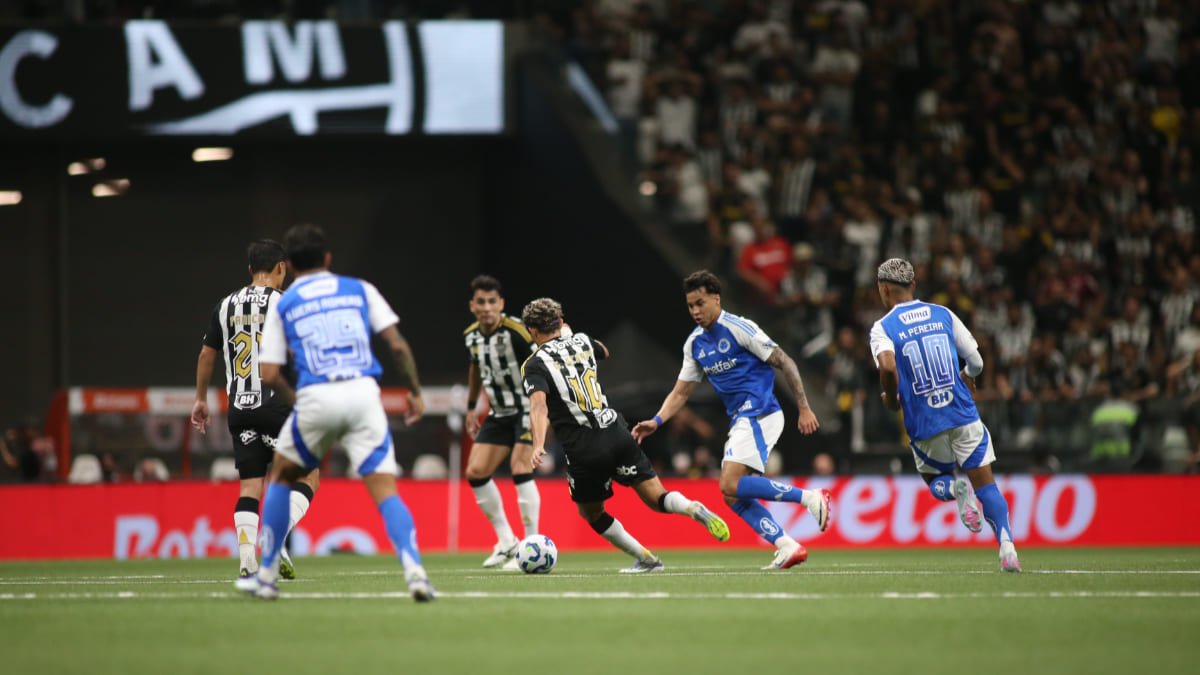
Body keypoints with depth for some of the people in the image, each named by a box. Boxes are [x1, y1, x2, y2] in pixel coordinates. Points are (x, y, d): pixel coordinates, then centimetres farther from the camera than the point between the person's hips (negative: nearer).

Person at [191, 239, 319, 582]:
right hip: (276, 404, -5)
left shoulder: (226, 305, 10)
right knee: (308, 477, 6)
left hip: (239, 408, 5)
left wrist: (201, 399, 27)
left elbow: (207, 354, 16)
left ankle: (246, 557, -6)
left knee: (250, 486, 8)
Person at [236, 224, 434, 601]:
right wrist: (415, 391, 15)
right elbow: (397, 345, 5)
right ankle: (414, 571, -24)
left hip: (316, 398, 0)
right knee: (385, 490, -2)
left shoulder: (282, 306, 14)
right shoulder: (360, 290, 15)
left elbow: (270, 375, 8)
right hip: (363, 393, 0)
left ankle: (267, 576, 23)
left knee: (281, 476, 23)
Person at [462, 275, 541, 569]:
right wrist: (471, 407, 24)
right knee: (475, 472, 1)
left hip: (527, 409, -7)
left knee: (520, 468, -21)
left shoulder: (516, 331, -21)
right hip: (499, 413, 7)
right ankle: (506, 542, 13)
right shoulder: (472, 335, 1)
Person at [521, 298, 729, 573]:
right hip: (616, 434, 4)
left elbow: (538, 403, -20)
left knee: (591, 513, 21)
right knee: (657, 499, 3)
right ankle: (697, 510, -27)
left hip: (583, 450, -4)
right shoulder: (581, 341, 13)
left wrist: (538, 444, -32)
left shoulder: (535, 365, -1)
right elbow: (604, 352, 39)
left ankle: (647, 559, 18)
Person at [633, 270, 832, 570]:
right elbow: (681, 392, 18)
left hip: (759, 414, -8)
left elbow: (785, 363, -8)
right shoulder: (695, 343, 12)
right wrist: (656, 422, 1)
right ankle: (787, 546, -1)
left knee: (732, 486, -20)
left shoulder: (739, 329, -10)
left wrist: (804, 408, -11)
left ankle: (809, 497, -16)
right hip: (739, 420, 8)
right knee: (734, 496, -1)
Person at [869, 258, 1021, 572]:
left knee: (935, 480, 24)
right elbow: (975, 361, 11)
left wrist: (891, 398, -3)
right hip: (964, 416, 1)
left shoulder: (882, 328, -4)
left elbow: (888, 367, -23)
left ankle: (956, 489, -12)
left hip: (925, 425, -1)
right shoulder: (943, 315, 6)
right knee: (986, 484, 6)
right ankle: (1006, 544, -18)